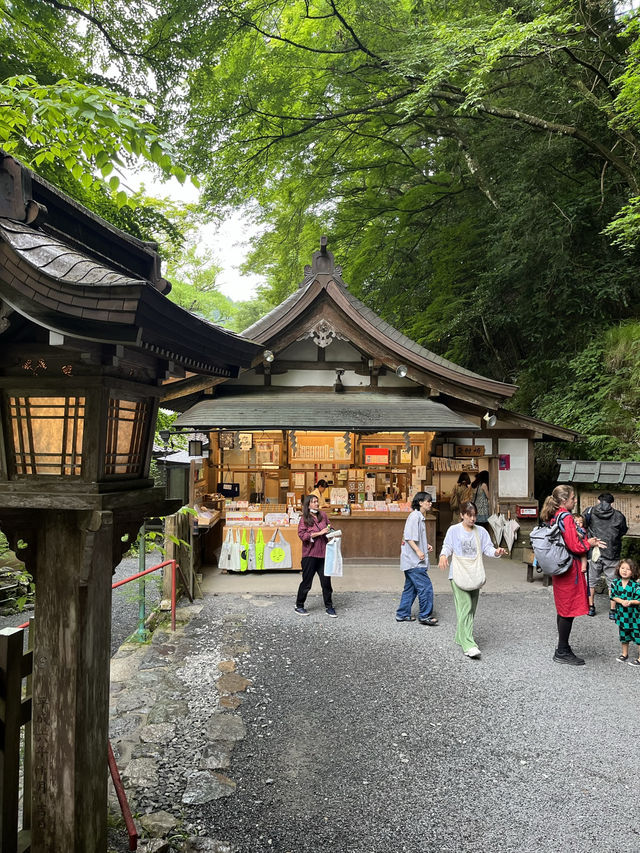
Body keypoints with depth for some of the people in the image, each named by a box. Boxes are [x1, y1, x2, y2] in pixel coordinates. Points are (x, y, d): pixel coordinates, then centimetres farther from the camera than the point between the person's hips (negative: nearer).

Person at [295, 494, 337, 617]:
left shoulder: (323, 515, 9)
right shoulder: (304, 519, -4)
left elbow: (329, 528, 21)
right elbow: (302, 535, -14)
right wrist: (319, 533, -17)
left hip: (323, 554, 4)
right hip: (310, 555, -4)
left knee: (326, 581, 6)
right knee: (306, 582, 4)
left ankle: (329, 607, 20)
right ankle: (299, 606, 19)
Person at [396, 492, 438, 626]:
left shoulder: (420, 517, 17)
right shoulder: (414, 516, -14)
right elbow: (408, 537, -21)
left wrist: (426, 545, 12)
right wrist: (418, 550, -27)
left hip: (413, 560, 11)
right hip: (414, 560, -11)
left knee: (411, 587, 14)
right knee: (426, 586, -8)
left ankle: (402, 614, 21)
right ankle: (425, 616, 0)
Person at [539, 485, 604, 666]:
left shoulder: (553, 517, 9)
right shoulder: (566, 517, -19)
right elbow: (575, 546, -19)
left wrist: (585, 541, 14)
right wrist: (589, 543, -2)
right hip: (569, 569, -9)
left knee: (563, 609, 16)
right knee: (569, 609, 0)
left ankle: (563, 649, 25)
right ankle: (562, 652, 7)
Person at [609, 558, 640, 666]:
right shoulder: (615, 582, -5)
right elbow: (613, 597, -3)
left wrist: (630, 602, -27)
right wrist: (621, 601, -19)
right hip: (621, 613, 4)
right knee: (623, 634, 19)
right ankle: (624, 654, 37)